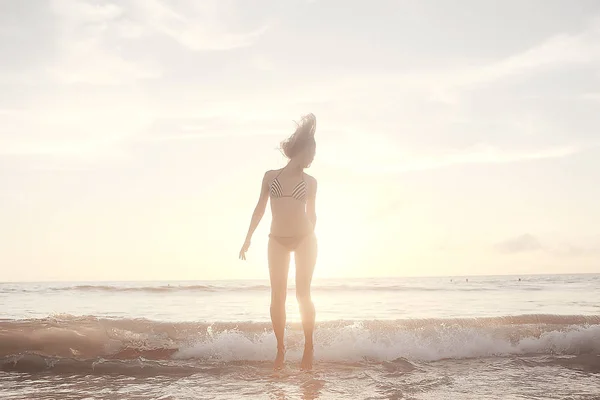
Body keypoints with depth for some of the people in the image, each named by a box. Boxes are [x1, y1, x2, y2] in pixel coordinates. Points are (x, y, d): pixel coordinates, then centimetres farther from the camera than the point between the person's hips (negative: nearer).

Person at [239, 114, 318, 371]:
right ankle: (280, 349, 7)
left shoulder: (310, 182, 5)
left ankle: (309, 347, 5)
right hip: (277, 241, 1)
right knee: (277, 296, -2)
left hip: (304, 238, 0)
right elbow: (260, 209, 9)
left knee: (303, 294, -5)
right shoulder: (270, 176, 5)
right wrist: (248, 239, 8)